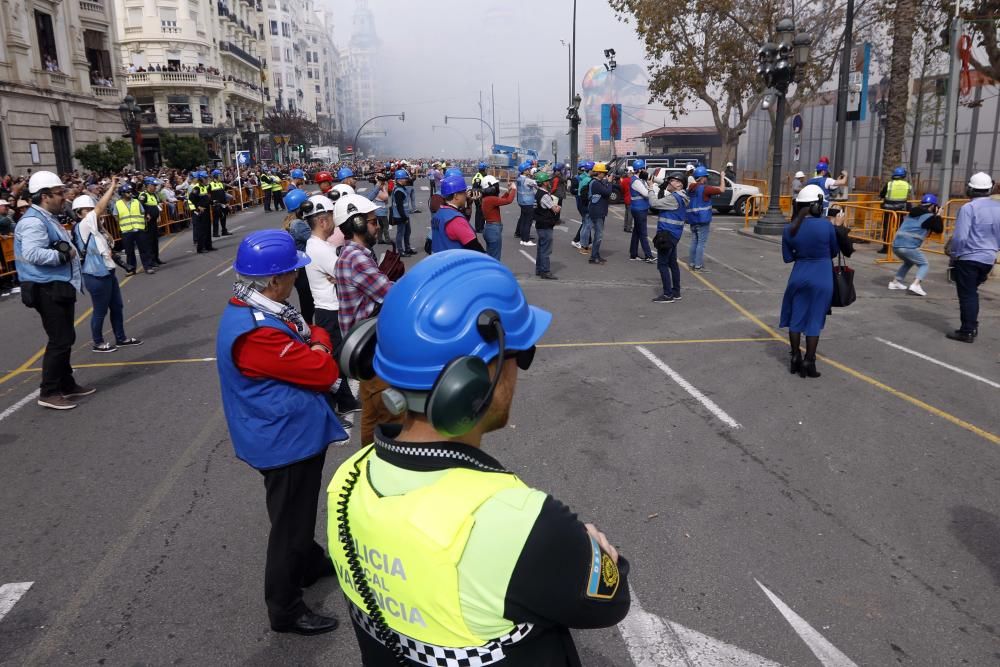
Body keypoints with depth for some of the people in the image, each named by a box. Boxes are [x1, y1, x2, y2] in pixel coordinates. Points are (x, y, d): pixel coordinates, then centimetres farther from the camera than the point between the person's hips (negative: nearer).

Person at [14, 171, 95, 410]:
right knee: (60, 340, -8)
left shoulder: (47, 219, 17)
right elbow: (33, 254, -28)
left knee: (65, 338, 16)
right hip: (47, 289, -11)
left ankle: (67, 385, 27)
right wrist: (64, 255, -18)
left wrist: (69, 250, 6)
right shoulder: (33, 221, -16)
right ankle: (48, 392, 0)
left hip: (58, 287, 11)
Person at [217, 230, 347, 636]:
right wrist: (319, 347, -8)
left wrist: (314, 343, -10)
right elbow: (325, 371, -27)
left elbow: (315, 337, 11)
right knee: (290, 523, 7)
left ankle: (310, 563, 50)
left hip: (294, 434, 10)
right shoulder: (256, 333, -31)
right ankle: (285, 610, 24)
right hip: (286, 442, -10)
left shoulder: (260, 310, 2)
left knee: (300, 513, 28)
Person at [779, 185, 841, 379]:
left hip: (799, 276, 2)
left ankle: (796, 358, 23)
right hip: (821, 278, -2)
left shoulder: (789, 229, -5)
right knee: (814, 321, 6)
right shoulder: (826, 225, -13)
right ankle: (808, 363, 12)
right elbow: (834, 251, 1)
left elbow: (787, 257, 2)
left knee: (796, 318, 16)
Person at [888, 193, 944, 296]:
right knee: (924, 265, 7)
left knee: (908, 262, 31)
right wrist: (938, 216, 20)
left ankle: (895, 282, 24)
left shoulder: (911, 213, 21)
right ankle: (915, 284, -15)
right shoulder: (929, 216, 2)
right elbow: (939, 229, 9)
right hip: (909, 247, -7)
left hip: (896, 244, 7)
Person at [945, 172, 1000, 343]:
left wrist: (953, 253, -6)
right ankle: (972, 326, 25)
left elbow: (960, 236, -20)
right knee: (972, 292, 21)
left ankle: (967, 332, 7)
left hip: (968, 258, -6)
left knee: (967, 295, 3)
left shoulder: (969, 208, -17)